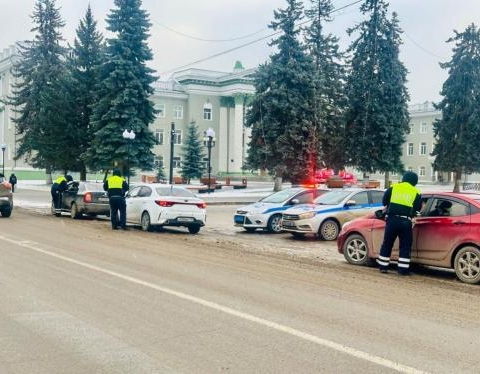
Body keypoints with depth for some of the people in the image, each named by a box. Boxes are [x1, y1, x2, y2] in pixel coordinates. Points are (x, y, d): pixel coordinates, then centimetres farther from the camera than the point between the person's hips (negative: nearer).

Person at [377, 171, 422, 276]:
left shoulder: (393, 188, 7)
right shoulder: (416, 193, 5)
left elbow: (384, 201, 9)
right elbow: (418, 208, 8)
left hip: (392, 220, 2)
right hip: (405, 222, -1)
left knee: (387, 244, 13)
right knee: (405, 246, 8)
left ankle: (383, 267, 18)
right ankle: (403, 269, 6)